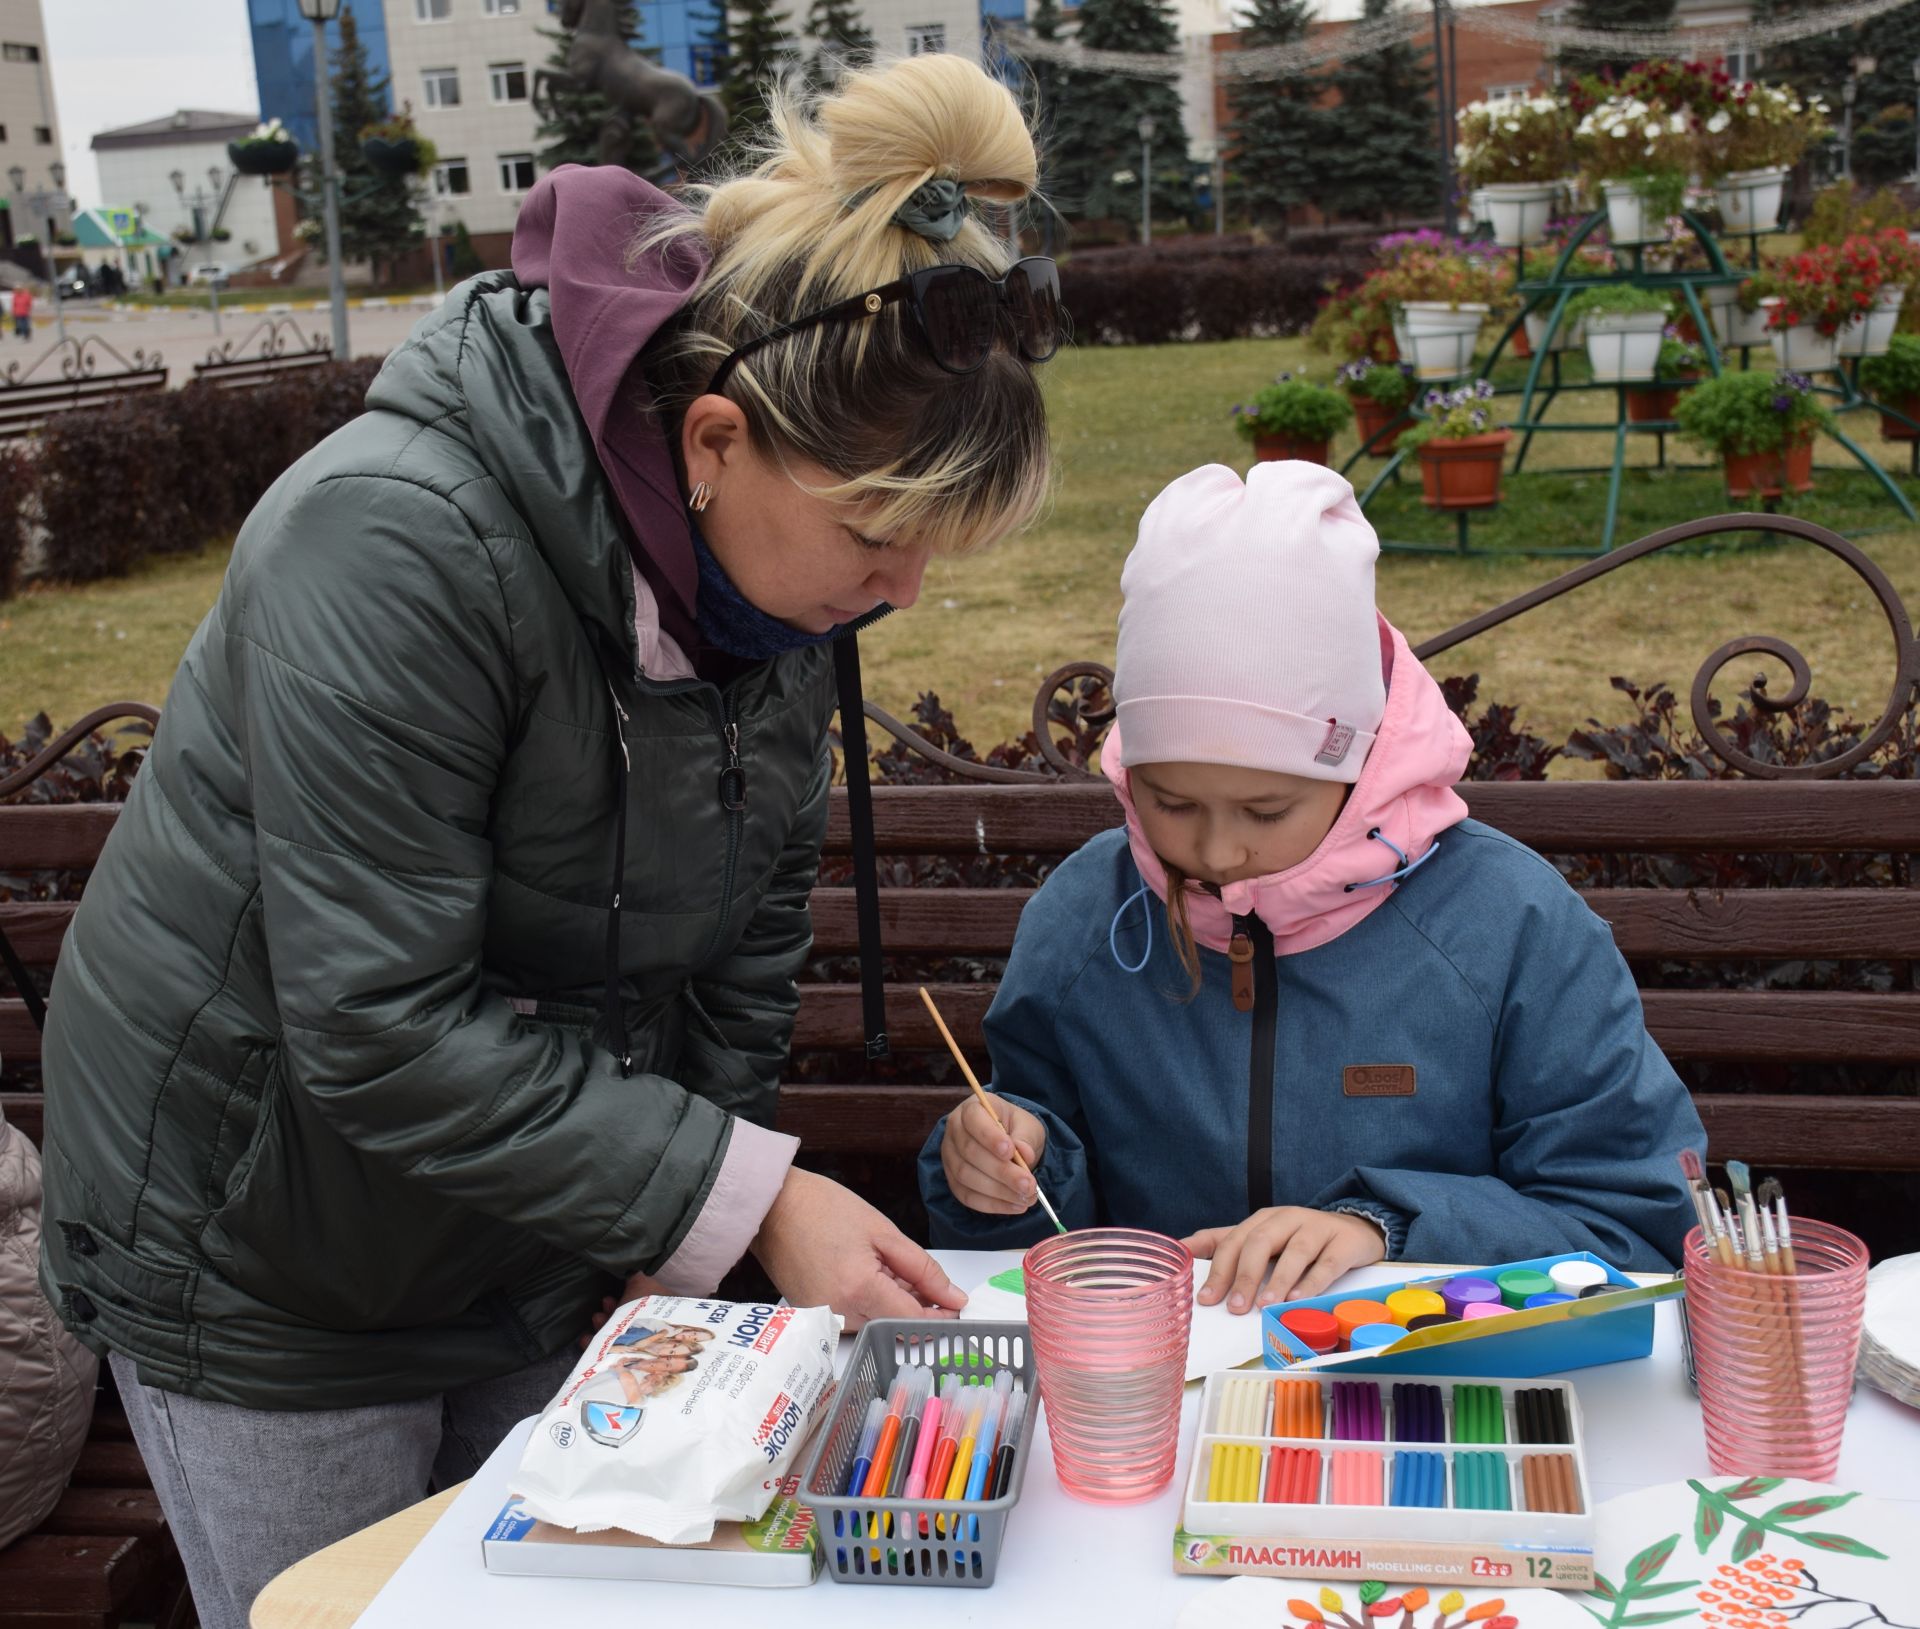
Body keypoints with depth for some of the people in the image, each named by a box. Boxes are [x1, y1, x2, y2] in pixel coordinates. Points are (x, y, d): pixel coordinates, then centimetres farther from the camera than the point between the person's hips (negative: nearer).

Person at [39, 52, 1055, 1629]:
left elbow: (757, 906, 1)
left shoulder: (784, 550, -9)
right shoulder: (396, 543, -32)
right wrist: (741, 1194, -30)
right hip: (266, 1247, -5)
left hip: (539, 1224, 6)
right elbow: (383, 1034, -31)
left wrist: (679, 1227, -3)